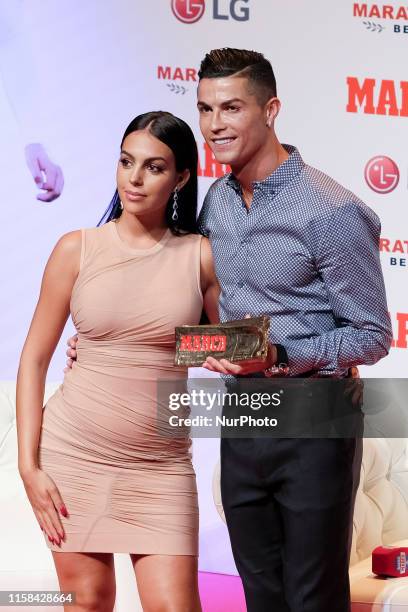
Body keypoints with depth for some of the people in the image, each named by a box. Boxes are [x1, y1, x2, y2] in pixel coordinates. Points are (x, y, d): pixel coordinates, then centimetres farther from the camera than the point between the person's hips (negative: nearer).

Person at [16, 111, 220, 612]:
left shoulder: (201, 256, 0)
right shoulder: (77, 248, 0)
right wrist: (28, 464, -4)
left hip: (160, 464, 0)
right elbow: (34, 359, 1)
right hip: (74, 452, 0)